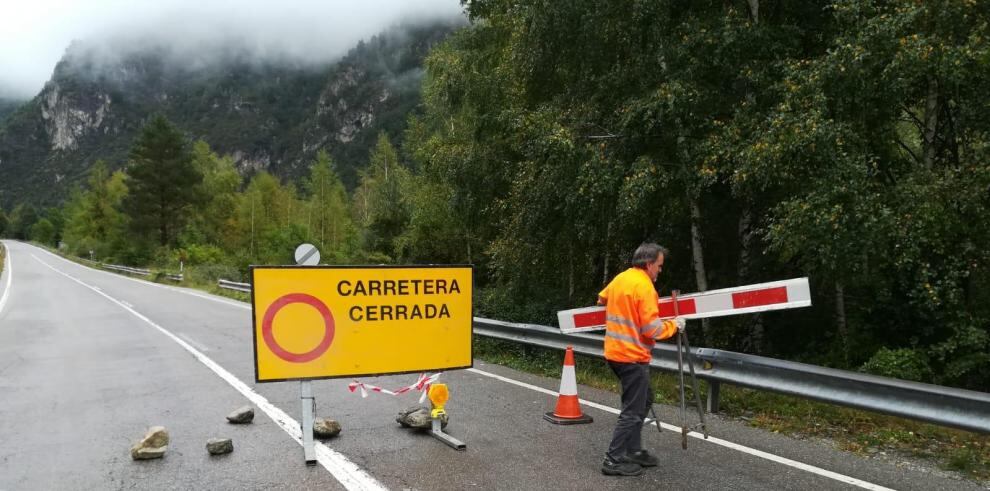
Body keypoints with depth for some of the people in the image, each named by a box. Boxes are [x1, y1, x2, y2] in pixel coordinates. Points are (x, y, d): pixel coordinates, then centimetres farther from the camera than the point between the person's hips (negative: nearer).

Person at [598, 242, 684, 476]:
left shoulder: (620, 278, 8)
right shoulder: (644, 286, -18)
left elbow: (602, 300, 27)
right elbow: (652, 329, -20)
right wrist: (674, 325, -4)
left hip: (615, 351, 9)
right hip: (632, 356, -9)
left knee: (642, 401, 20)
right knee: (633, 410, -1)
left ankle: (633, 451, 25)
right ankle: (614, 460, 3)